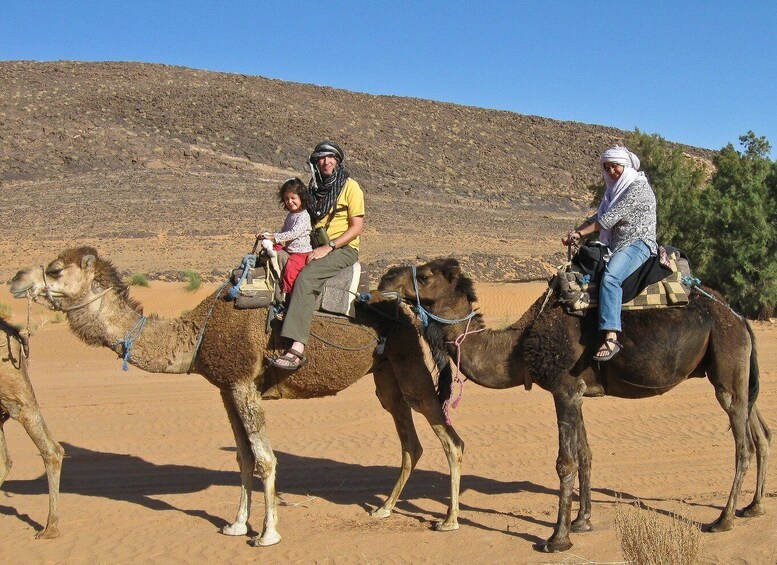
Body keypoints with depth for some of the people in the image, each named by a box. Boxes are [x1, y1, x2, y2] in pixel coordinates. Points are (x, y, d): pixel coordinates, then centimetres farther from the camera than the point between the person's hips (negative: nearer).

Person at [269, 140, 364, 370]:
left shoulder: (350, 186, -2)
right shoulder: (315, 188, 17)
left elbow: (357, 227, -8)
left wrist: (328, 247, -16)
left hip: (343, 248, -8)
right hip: (314, 248, 8)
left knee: (306, 277, -32)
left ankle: (297, 349, -43)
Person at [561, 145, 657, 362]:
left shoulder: (638, 186, -8)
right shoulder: (614, 190, 21)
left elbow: (610, 218, -14)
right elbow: (597, 217, 21)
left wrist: (580, 233, -9)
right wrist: (573, 234, 5)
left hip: (638, 244, -10)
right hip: (616, 247, 10)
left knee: (610, 277, -34)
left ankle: (611, 337, -44)